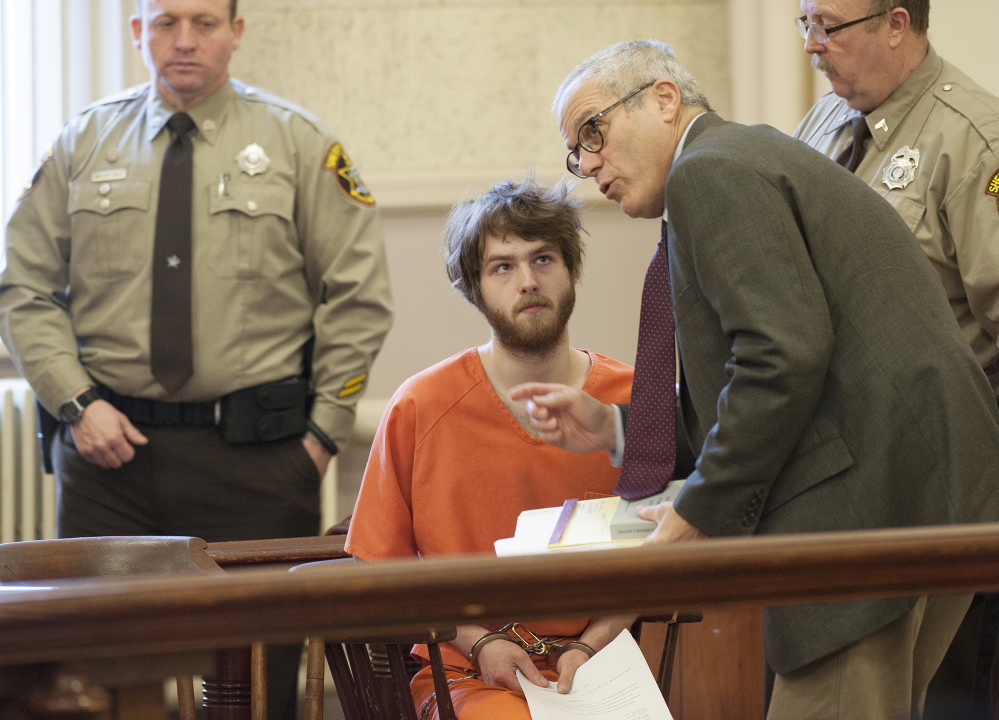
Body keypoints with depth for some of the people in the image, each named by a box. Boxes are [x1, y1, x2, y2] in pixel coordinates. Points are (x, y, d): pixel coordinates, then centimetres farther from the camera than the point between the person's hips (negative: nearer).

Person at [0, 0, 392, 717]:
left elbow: (357, 296, 4)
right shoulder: (84, 143, 9)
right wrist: (76, 402, -5)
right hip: (110, 443, 2)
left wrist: (324, 428, -2)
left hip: (254, 450, -1)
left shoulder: (299, 143, 4)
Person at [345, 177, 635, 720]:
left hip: (592, 670, 2)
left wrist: (591, 645, -7)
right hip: (463, 672, -1)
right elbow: (379, 570, 4)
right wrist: (480, 643, -8)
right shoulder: (420, 409, -2)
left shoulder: (632, 402, 2)